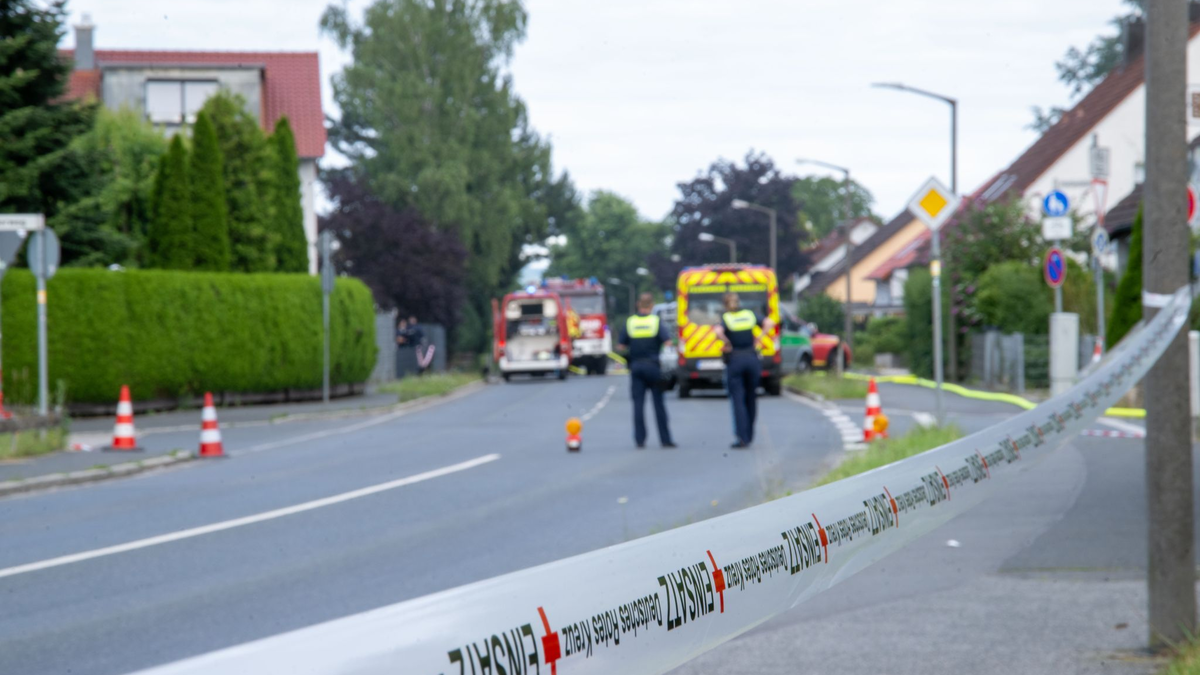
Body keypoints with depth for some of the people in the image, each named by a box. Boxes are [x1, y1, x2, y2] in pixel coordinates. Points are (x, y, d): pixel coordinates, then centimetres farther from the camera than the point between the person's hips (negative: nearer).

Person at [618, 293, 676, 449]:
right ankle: (665, 439, 6)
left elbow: (621, 346, 4)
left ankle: (640, 439, -2)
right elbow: (668, 342, -12)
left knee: (638, 404, 3)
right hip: (653, 366, -2)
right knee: (659, 404, 4)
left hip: (636, 366, 2)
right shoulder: (656, 321, -4)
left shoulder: (630, 322, 2)